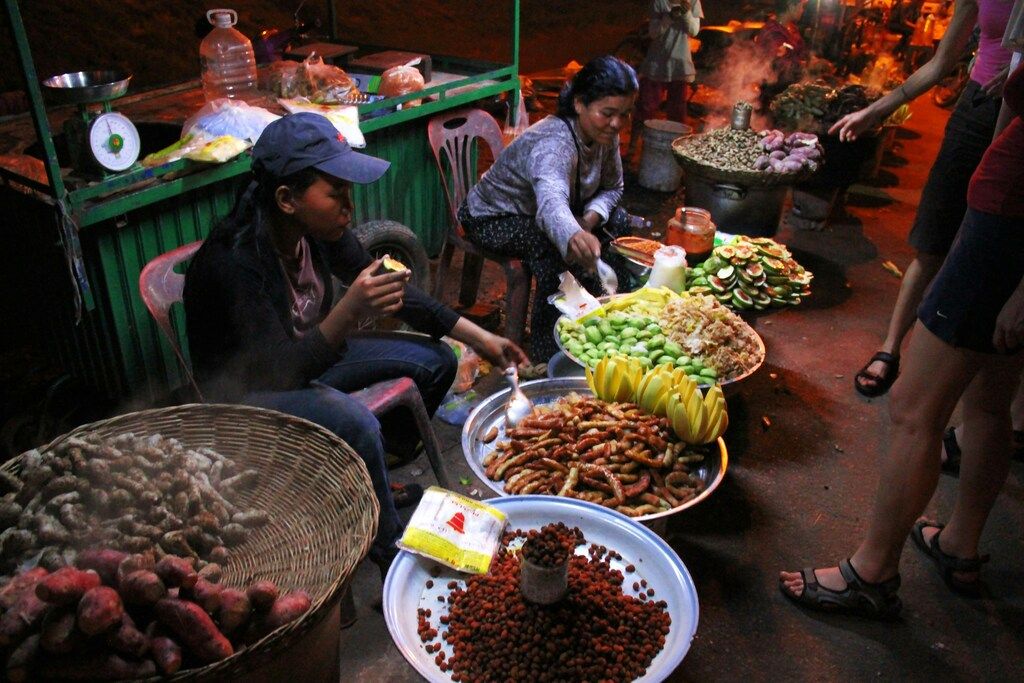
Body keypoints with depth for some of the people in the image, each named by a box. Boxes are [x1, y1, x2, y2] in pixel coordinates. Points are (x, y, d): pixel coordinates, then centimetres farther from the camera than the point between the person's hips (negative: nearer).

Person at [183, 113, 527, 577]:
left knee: (436, 360, 1)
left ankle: (375, 473, 16)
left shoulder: (319, 229, -11)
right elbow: (278, 372, -33)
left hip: (306, 357, 8)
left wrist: (478, 336, -4)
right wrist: (349, 312, -47)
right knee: (355, 423, -34)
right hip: (248, 391, -7)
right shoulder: (233, 261, -31)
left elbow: (390, 291, 0)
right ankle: (388, 548, -11)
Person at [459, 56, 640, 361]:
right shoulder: (554, 143, -37)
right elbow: (551, 202, -57)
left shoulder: (604, 135, -11)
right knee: (560, 251, -34)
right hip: (496, 219, -8)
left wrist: (591, 218, -20)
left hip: (538, 213, 8)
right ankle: (548, 354, -20)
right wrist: (574, 236, -79)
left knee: (618, 221, -1)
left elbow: (612, 187, 2)